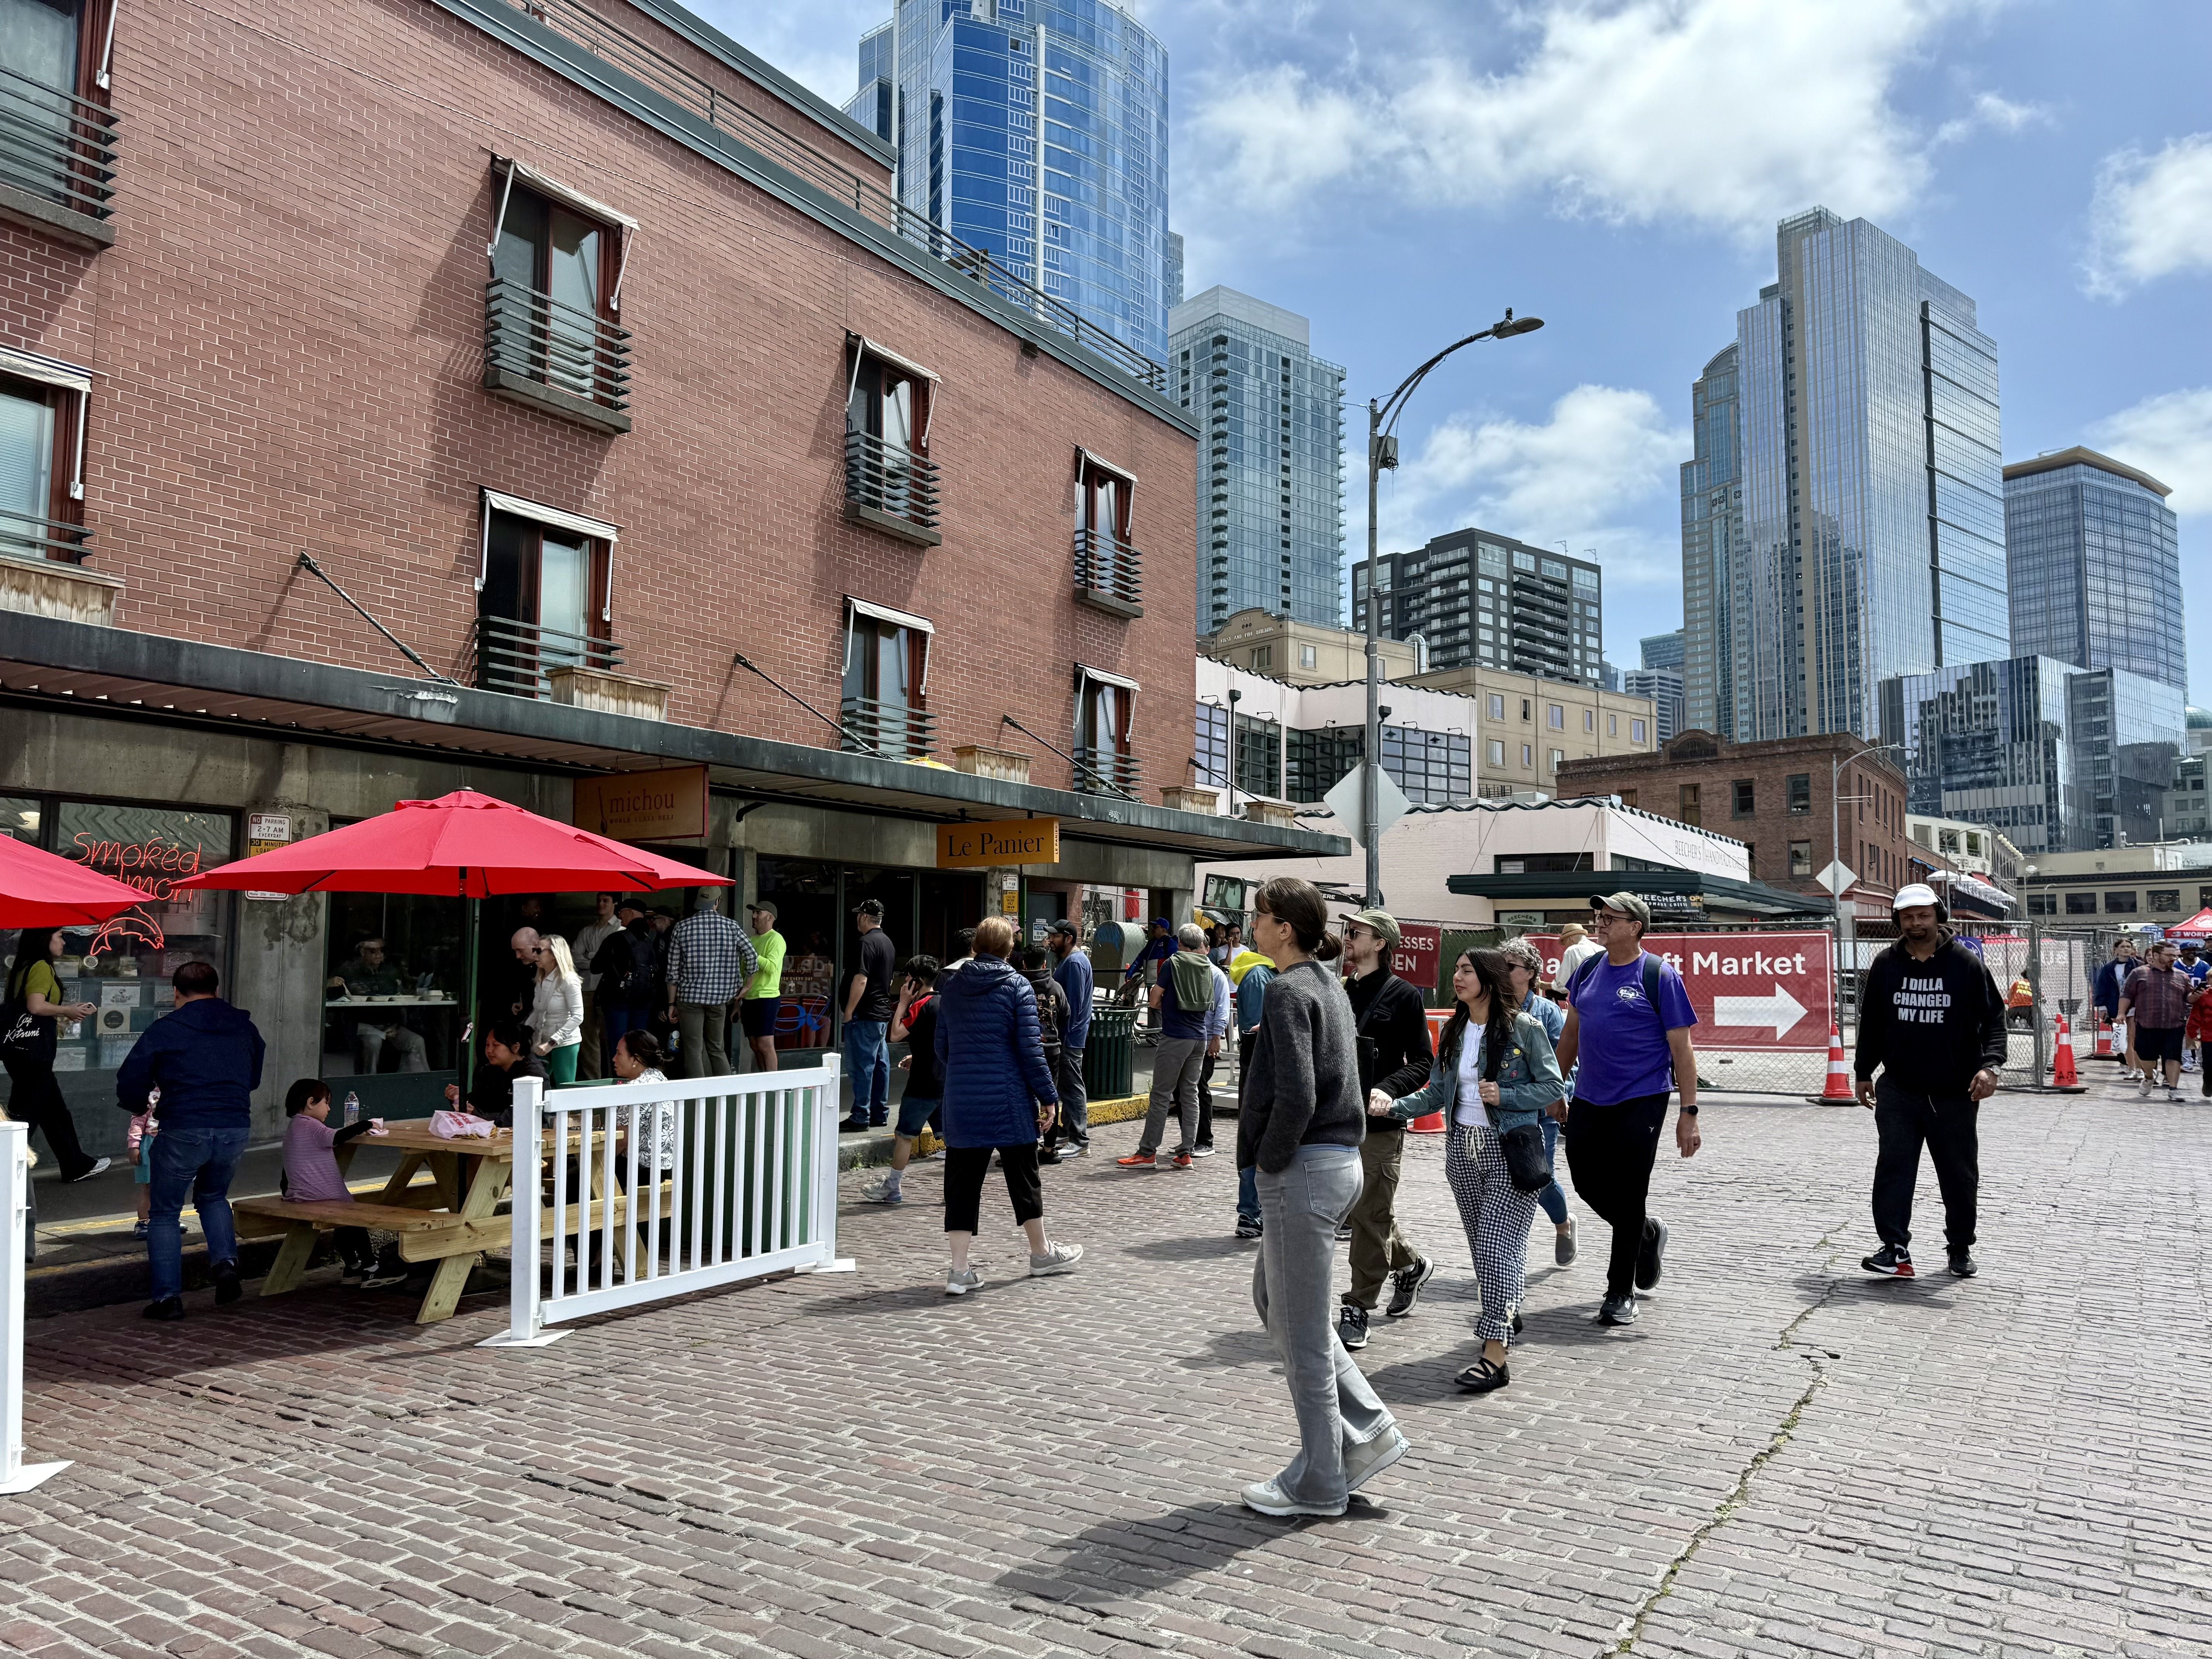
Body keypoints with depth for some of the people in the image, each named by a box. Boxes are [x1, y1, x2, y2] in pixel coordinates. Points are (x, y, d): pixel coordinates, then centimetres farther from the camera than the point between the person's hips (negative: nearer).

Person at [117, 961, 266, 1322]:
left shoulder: (166, 1029, -2)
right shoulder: (245, 1027, 10)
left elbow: (130, 1082, 0)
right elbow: (254, 1078, 22)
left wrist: (140, 1106, 21)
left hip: (183, 1130, -4)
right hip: (235, 1127, 4)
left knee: (164, 1213, 12)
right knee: (213, 1196, 27)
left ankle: (168, 1296, 7)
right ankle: (226, 1261, 6)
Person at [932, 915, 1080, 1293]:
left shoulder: (952, 987, 7)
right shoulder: (1017, 986, -6)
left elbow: (941, 1046, 14)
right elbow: (1030, 1048, -10)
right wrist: (1048, 1096, -4)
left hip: (961, 1103, 3)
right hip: (1009, 1102, -3)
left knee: (962, 1184, 5)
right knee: (1023, 1177, 12)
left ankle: (959, 1269, 1)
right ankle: (1041, 1254, 27)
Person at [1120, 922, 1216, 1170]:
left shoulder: (1174, 963, -8)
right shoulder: (1208, 968, 9)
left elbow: (1155, 1001, -3)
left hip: (1175, 1037, -6)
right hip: (1200, 1038, 6)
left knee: (1161, 1094, -3)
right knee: (1190, 1094, 9)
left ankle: (1147, 1153, -1)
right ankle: (1186, 1153, 9)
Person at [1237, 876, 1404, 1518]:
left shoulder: (1289, 990, -16)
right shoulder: (1329, 985, 12)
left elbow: (1296, 1098, -25)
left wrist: (1269, 1161, -11)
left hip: (1303, 1171, -10)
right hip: (1340, 1160, 10)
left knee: (1302, 1328, 3)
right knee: (1272, 1297, 21)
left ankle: (1318, 1483, 18)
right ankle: (1367, 1429, 22)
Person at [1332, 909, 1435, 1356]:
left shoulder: (1403, 995, -6)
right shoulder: (1340, 992, 11)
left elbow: (1422, 1063, -7)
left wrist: (1387, 1090, -22)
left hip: (1380, 1124, -6)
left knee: (1370, 1217, -2)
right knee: (1366, 1211, 16)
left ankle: (1357, 1309, 8)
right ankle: (1411, 1265, 40)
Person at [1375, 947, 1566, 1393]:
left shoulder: (1525, 1027, -8)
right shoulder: (1455, 1030, 9)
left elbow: (1553, 1087, -6)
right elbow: (1438, 1092, 8)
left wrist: (1504, 1096, -18)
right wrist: (1395, 1106, -6)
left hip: (1510, 1151, -6)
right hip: (1463, 1146, 6)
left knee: (1497, 1244, -10)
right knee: (1482, 1243, 15)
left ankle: (1495, 1354, -10)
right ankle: (1508, 1311, 37)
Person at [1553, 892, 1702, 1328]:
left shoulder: (1660, 976, -9)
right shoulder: (1588, 970, 7)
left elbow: (1681, 1048, -8)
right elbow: (1571, 1033, 17)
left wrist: (1689, 1113, -12)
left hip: (1641, 1102, -6)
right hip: (1588, 1100, 6)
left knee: (1627, 1195, -1)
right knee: (1587, 1182, 9)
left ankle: (1621, 1294, 13)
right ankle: (1647, 1232, 38)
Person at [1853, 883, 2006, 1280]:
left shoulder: (1966, 964, -2)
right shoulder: (1886, 966, 5)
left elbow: (1994, 1019, -2)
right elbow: (1871, 1024, 14)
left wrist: (1990, 1065, -17)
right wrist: (1864, 1073, 16)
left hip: (1954, 1093, -1)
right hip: (1898, 1090, 1)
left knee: (1959, 1174, 10)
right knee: (1893, 1167, -9)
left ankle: (1961, 1248, 28)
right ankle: (1896, 1250, -8)